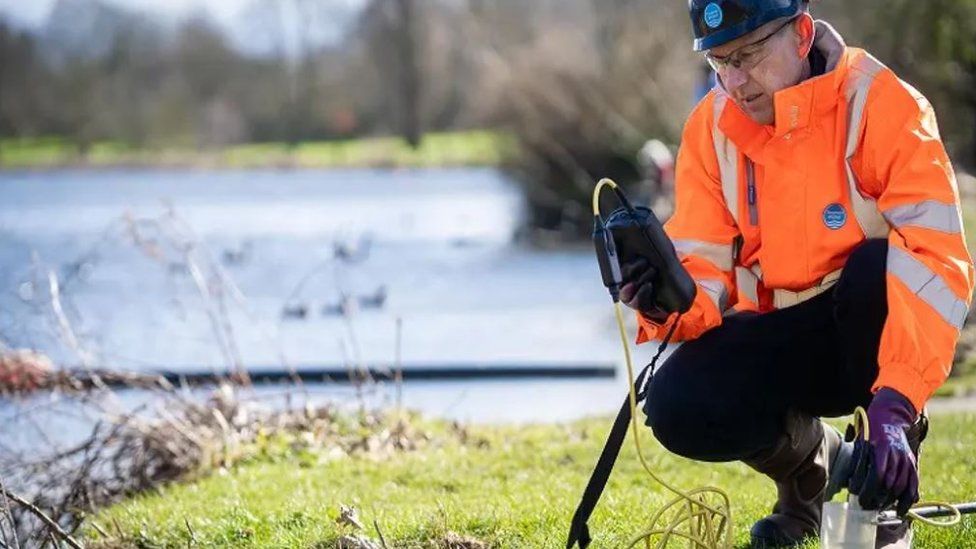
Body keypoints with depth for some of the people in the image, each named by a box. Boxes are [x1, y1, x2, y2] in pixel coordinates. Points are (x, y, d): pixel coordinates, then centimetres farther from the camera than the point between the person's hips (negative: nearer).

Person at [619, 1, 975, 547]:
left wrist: (895, 403, -43)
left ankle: (892, 500, -15)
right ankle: (814, 462, 10)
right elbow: (706, 266, -5)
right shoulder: (712, 128, -6)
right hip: (781, 338, 3)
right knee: (677, 407, -25)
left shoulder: (883, 106, -21)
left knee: (879, 265, -36)